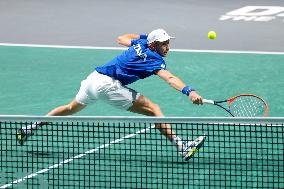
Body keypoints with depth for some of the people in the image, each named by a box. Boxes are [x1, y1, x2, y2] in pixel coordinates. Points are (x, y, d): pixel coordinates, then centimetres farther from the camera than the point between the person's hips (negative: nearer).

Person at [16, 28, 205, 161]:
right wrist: (189, 91, -39)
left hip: (94, 77, 9)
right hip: (108, 85, -9)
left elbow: (121, 38, 34)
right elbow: (170, 78, -27)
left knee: (72, 107, 33)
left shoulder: (140, 43, 13)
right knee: (153, 109, -12)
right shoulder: (154, 60, -10)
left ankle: (31, 127, 42)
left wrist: (145, 36, 38)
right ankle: (182, 146, -23)